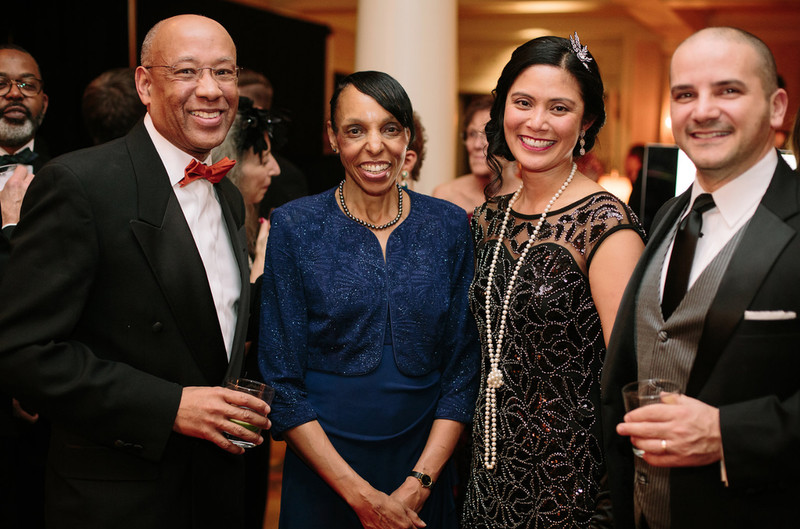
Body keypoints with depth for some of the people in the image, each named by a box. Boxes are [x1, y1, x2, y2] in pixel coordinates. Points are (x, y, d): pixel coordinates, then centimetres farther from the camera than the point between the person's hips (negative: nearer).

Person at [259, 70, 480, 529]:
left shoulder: (449, 226, -1)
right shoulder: (294, 227, -7)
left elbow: (464, 368, 0)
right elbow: (281, 380, -8)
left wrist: (420, 482, -10)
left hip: (424, 466, 2)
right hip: (322, 470, -1)